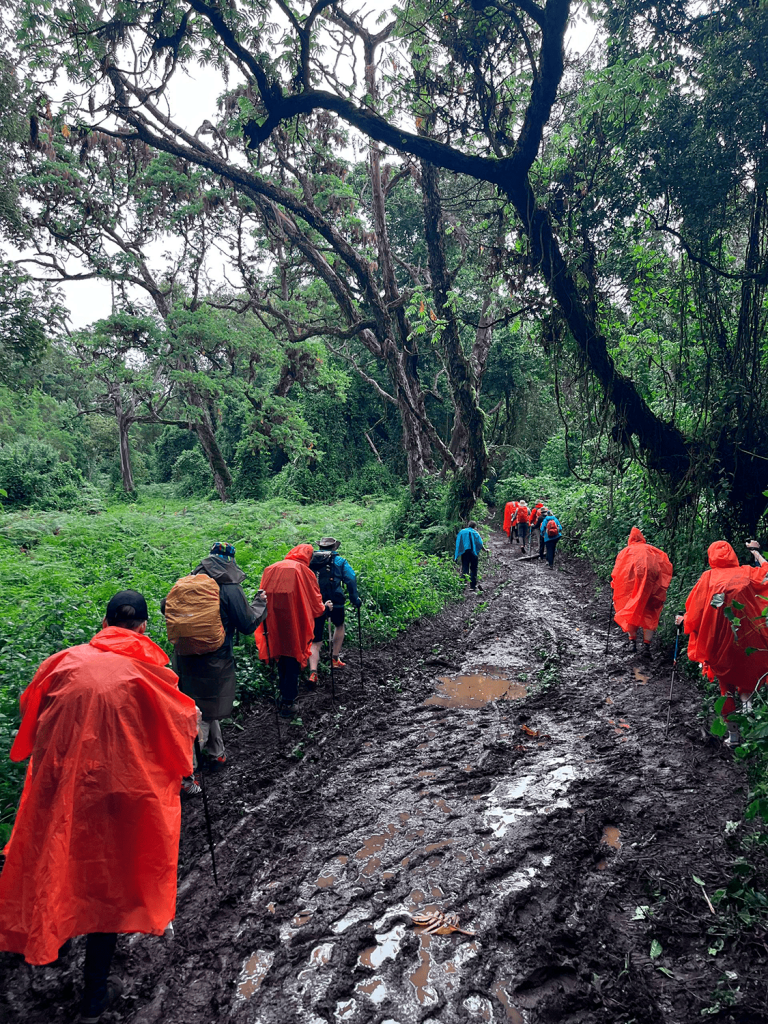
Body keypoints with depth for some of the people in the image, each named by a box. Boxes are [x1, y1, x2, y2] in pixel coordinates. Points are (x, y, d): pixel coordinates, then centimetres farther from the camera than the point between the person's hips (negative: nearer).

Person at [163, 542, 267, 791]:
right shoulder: (231, 589, -13)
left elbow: (165, 607, 12)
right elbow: (247, 625, -9)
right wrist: (260, 603, 6)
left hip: (185, 656, 6)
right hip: (214, 661, -6)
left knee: (206, 706, 22)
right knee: (205, 713, 1)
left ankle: (216, 754, 38)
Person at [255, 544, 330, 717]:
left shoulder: (270, 569, 10)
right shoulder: (303, 571, -4)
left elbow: (264, 595, 14)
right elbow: (314, 602, 2)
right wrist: (325, 607, 22)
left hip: (273, 623, 5)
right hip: (294, 622, -5)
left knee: (282, 659, 20)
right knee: (293, 658, 5)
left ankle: (283, 697, 29)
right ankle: (288, 703, 6)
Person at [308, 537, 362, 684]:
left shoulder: (309, 560, 15)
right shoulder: (339, 561, 6)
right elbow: (351, 579, -5)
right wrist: (355, 599, 1)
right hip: (334, 603, -2)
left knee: (315, 641, 8)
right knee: (339, 625, 31)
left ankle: (313, 672, -10)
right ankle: (335, 658, 31)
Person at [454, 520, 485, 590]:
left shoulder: (461, 532, 9)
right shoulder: (474, 532, -1)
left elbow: (458, 544, 8)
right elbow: (480, 544, -2)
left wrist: (456, 557, 10)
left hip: (464, 553, 3)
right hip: (473, 553, -3)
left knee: (464, 569, 6)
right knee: (473, 569, 5)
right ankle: (473, 586, 3)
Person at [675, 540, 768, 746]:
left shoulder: (708, 577, -2)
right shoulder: (746, 572, 1)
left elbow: (697, 608, -1)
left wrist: (683, 620, 17)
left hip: (720, 641, 0)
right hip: (748, 639, 0)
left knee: (727, 686, 13)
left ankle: (733, 735, 16)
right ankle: (746, 698, -12)